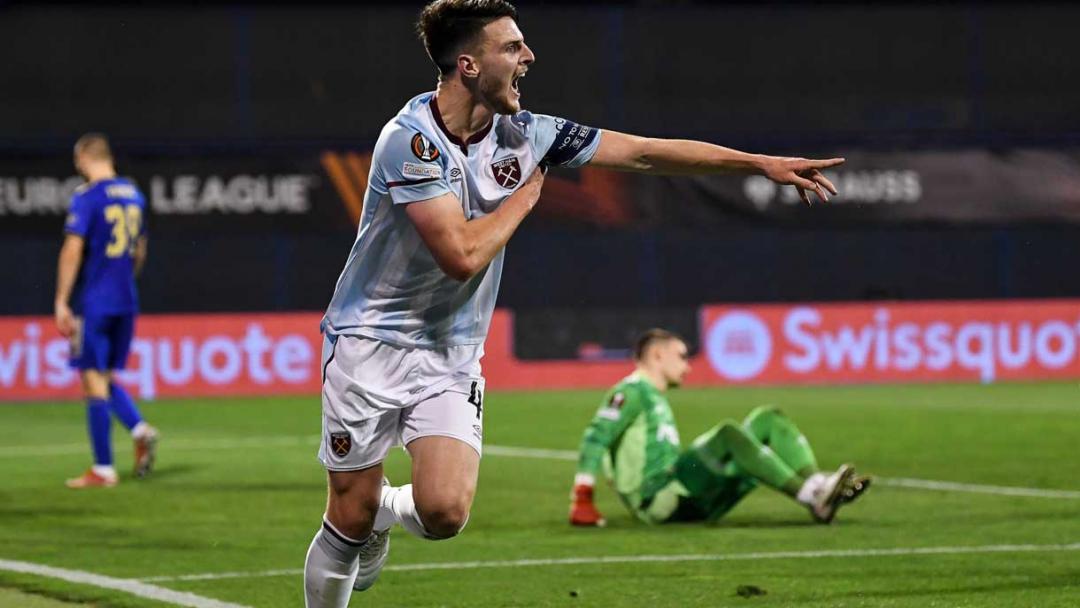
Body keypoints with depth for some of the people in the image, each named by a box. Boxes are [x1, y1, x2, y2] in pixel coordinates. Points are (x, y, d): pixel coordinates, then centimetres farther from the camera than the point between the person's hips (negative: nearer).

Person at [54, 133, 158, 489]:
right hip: (126, 301, 7)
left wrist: (62, 301, -12)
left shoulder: (87, 197, -11)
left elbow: (73, 249, -15)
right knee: (105, 377, 17)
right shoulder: (133, 195, 11)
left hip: (95, 300, -7)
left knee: (94, 380, -2)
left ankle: (103, 470, -3)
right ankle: (140, 430, -7)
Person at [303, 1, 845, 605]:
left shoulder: (523, 134, -1)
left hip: (452, 357, 5)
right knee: (349, 521, -5)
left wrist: (763, 163, 1)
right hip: (373, 344, -5)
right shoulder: (412, 137, -20)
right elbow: (462, 255, -26)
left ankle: (383, 510, 18)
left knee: (444, 511, -15)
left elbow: (645, 153, 3)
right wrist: (527, 194, -11)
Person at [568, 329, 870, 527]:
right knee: (729, 433, -31)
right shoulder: (632, 391, -1)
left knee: (769, 419, 4)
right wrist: (582, 499, -24)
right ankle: (812, 498, -40)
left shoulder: (656, 399, 28)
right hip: (657, 499, -9)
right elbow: (596, 437, -14)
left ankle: (817, 485, -21)